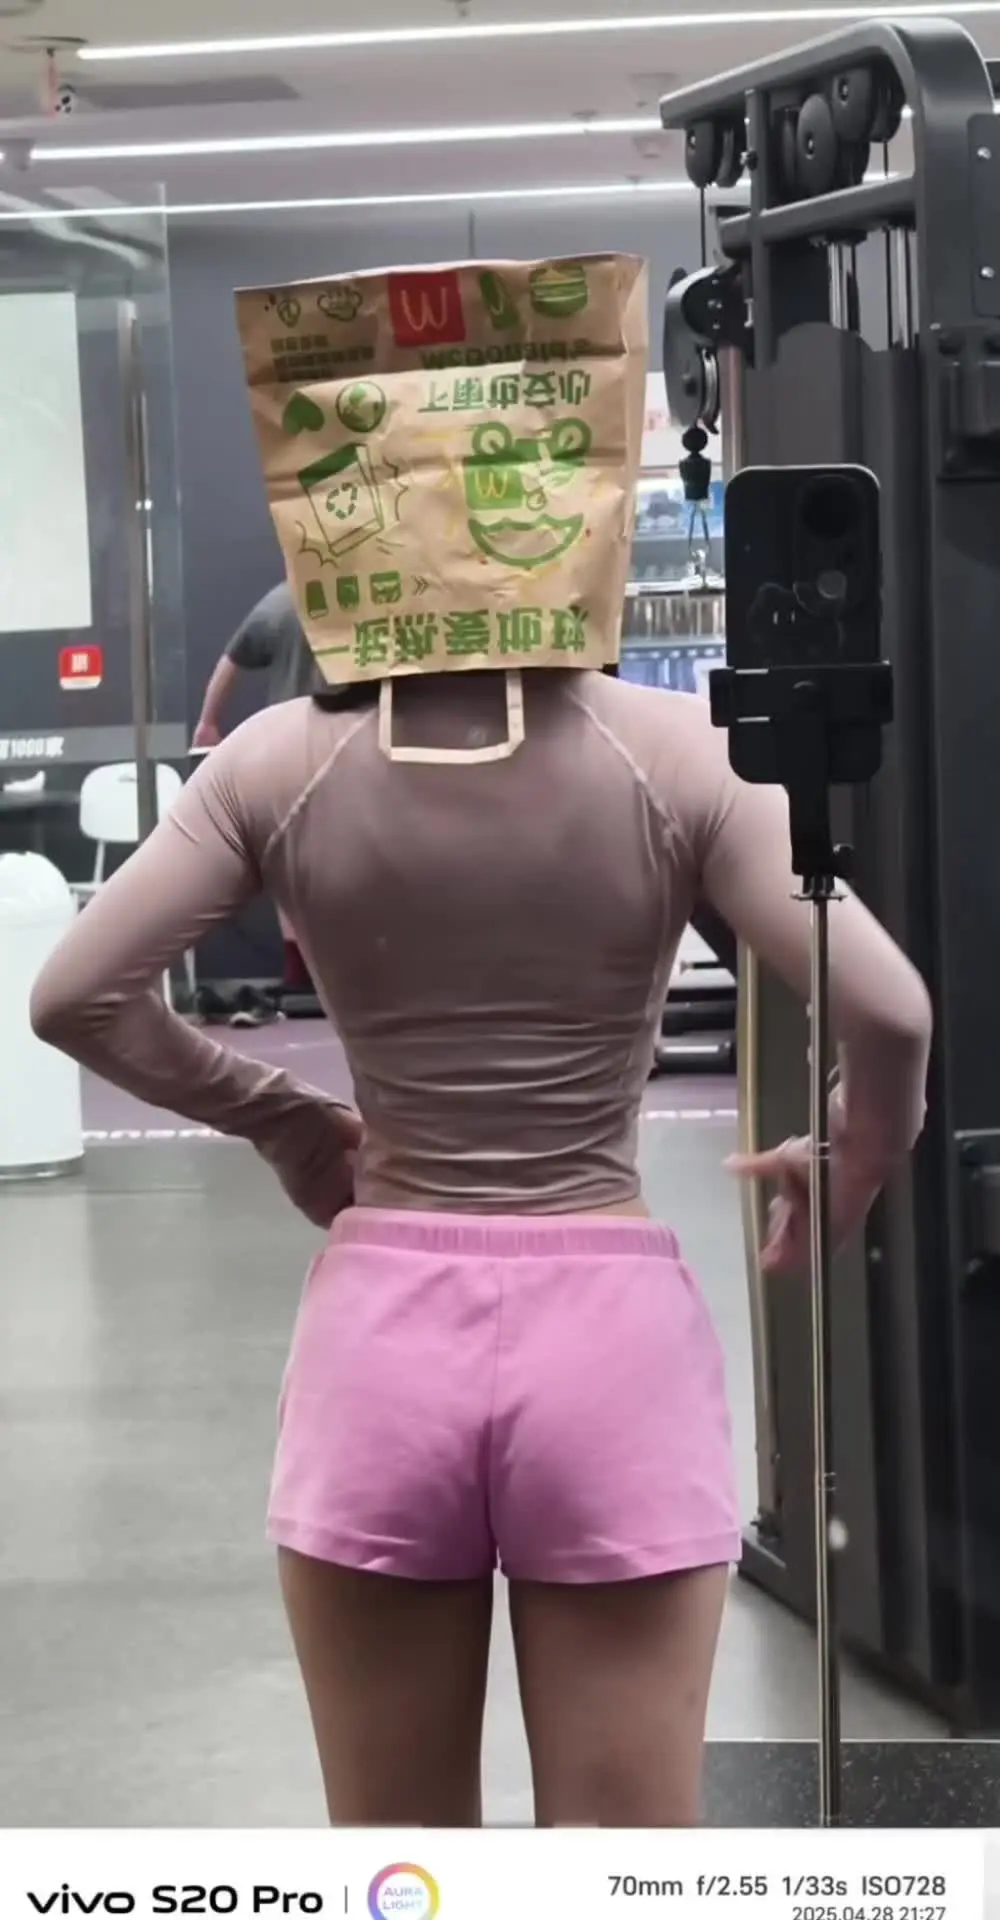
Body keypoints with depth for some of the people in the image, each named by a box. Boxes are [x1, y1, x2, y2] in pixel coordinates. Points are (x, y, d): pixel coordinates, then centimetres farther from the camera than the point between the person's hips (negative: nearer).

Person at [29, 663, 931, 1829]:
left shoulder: (286, 760, -1)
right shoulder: (672, 750, -5)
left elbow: (75, 996, 0)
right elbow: (887, 1012, -12)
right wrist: (854, 1166, 8)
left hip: (383, 1333, 1)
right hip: (608, 1335, -1)